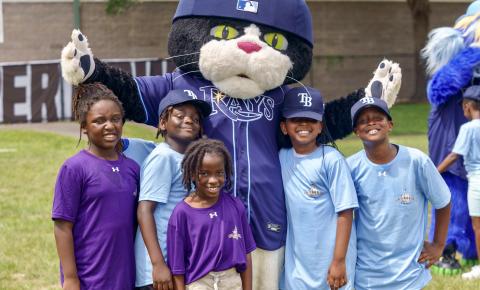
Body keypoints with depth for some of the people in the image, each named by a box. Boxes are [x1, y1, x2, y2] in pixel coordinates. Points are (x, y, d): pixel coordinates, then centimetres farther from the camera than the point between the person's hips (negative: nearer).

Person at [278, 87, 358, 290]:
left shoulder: (331, 160, -11)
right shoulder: (282, 158, 5)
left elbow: (345, 212, -11)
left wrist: (339, 260, -14)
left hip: (330, 261, -5)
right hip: (296, 264, 5)